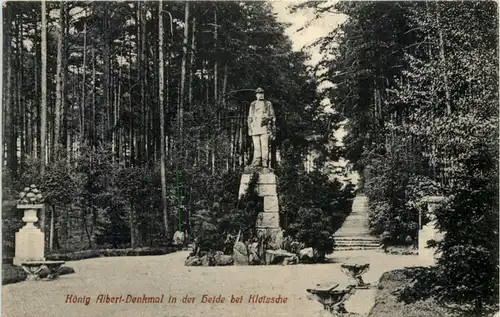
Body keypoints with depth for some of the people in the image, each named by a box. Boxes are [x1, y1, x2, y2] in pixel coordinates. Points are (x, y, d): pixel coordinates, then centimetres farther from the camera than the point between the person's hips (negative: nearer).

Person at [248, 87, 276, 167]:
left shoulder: (268, 104, 11)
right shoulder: (252, 104, 17)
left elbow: (273, 117, 11)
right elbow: (250, 117, 19)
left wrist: (273, 129, 4)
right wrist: (249, 128, 10)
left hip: (265, 128, -2)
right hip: (255, 129, 2)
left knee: (265, 146, -9)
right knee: (256, 146, -2)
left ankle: (265, 163, -11)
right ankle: (257, 162, -5)